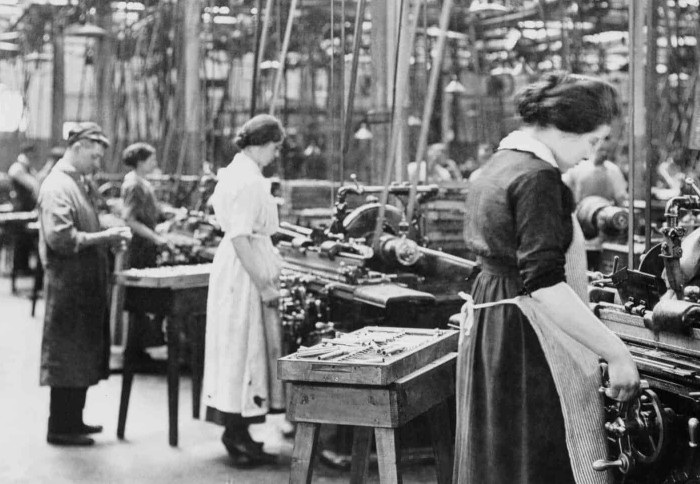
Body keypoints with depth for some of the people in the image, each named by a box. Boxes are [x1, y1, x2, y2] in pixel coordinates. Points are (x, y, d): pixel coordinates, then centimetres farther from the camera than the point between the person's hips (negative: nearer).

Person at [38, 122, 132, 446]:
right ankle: (60, 428, 7)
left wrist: (109, 237, 6)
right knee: (67, 356, -2)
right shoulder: (57, 187, -15)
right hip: (69, 284, -10)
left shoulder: (80, 184, 16)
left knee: (85, 355, 15)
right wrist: (105, 237, -19)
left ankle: (73, 420, 25)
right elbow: (60, 238, -23)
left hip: (87, 283, 10)